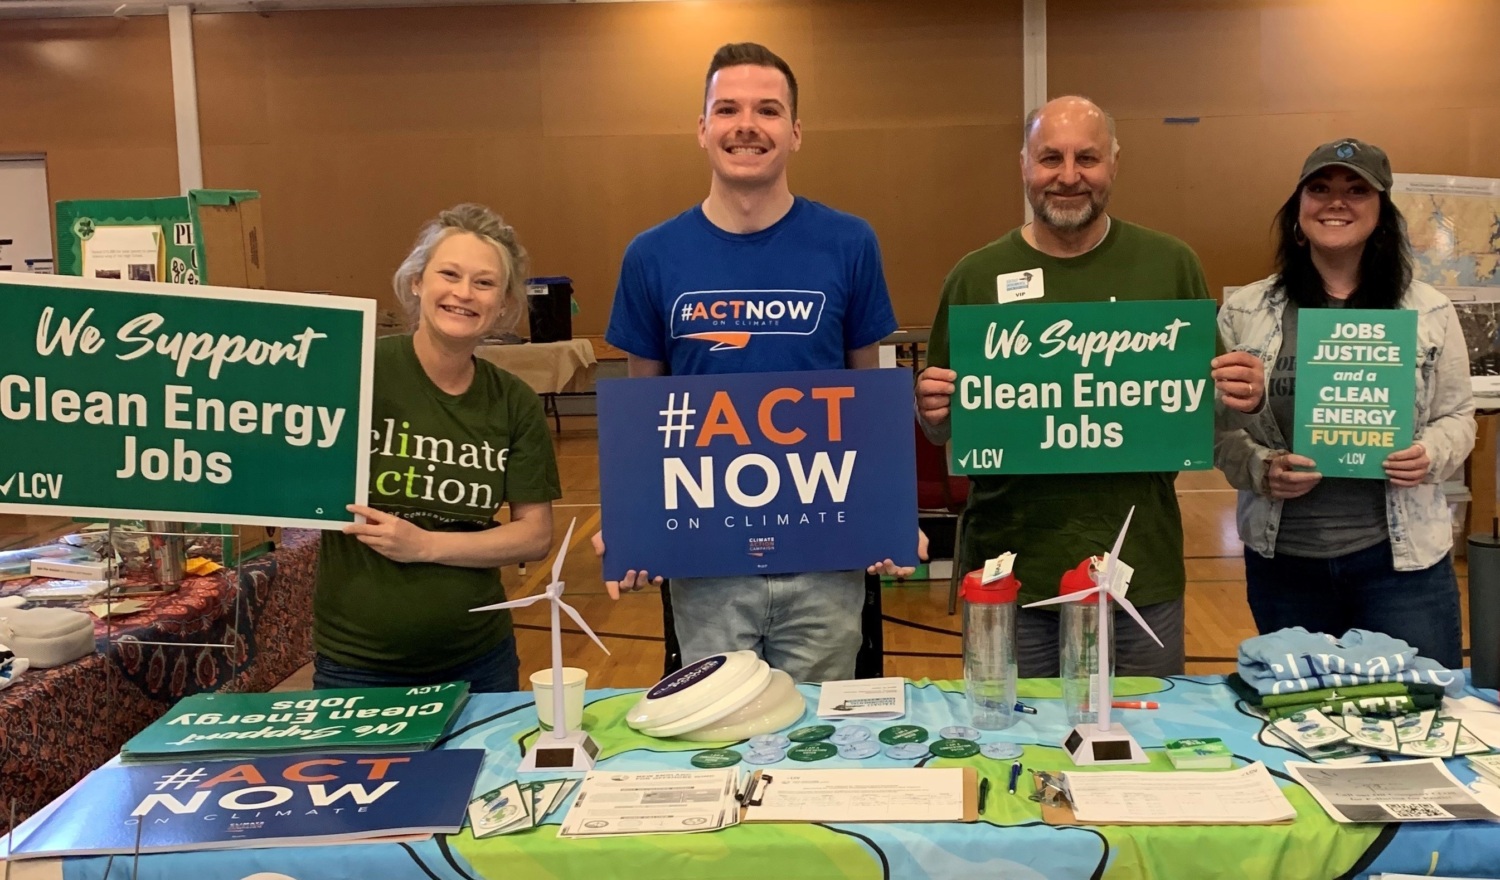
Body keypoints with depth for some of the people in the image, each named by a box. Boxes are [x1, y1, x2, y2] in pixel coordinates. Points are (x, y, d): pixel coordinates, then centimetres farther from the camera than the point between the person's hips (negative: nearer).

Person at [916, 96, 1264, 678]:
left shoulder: (1169, 264, 3)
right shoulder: (977, 276, 2)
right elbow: (943, 430, 7)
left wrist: (1243, 396, -11)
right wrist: (931, 410, -14)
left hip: (1143, 571, 1)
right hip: (1008, 573, 0)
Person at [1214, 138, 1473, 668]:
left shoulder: (1429, 312, 4)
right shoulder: (1245, 313, 1)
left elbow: (1457, 415, 10)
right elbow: (1218, 425, 2)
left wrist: (1431, 455, -11)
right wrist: (1260, 467, -17)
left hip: (1401, 555, 0)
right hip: (1282, 560, 0)